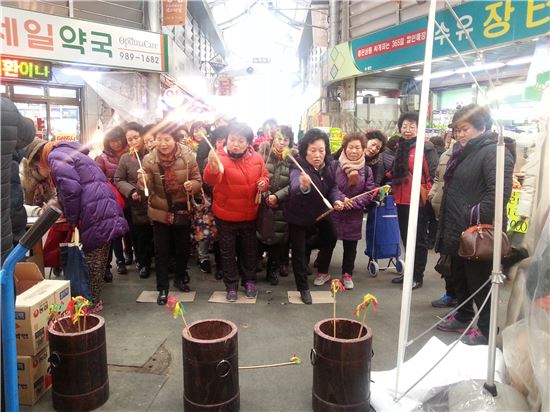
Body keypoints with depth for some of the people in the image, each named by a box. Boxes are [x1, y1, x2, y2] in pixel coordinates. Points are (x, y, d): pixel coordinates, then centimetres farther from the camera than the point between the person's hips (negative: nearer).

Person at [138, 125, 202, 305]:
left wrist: (192, 185, -27)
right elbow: (146, 188, -12)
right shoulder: (149, 159, -10)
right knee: (161, 251, 6)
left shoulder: (187, 156, -12)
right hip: (160, 212, 0)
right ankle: (162, 287, 19)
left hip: (182, 210, 1)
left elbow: (198, 180, -5)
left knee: (183, 247, 16)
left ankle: (181, 278, 38)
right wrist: (142, 179, -34)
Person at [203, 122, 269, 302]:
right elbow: (211, 179, -35)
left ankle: (250, 281, 37)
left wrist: (263, 183, -12)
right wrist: (213, 168, -57)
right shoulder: (220, 157, -17)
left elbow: (265, 176, 11)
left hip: (249, 215, 3)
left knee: (249, 249, 18)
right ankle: (231, 285, 28)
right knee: (228, 251, 11)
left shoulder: (256, 158, -5)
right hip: (225, 215, -3)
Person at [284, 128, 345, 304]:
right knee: (300, 251, 1)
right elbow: (295, 187, -52)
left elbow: (332, 187, 4)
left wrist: (336, 199, -16)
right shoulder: (298, 169, -30)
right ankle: (303, 288, 18)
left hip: (319, 214, 6)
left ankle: (322, 271, 44)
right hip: (298, 217, -6)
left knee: (330, 239, 20)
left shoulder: (327, 166, -10)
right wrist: (303, 186, -75)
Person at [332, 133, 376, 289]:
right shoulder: (335, 165, -8)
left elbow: (369, 194, -2)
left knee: (350, 246, 13)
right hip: (333, 211, -2)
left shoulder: (366, 170, -2)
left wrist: (353, 203, -16)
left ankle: (347, 274, 31)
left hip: (354, 215, 2)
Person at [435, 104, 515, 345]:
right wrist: (448, 224, 16)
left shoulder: (494, 152, -15)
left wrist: (474, 218, -25)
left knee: (479, 281, 3)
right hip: (458, 230, 9)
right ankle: (463, 318, 36)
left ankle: (485, 330, 20)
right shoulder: (465, 152, 14)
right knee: (459, 276, 19)